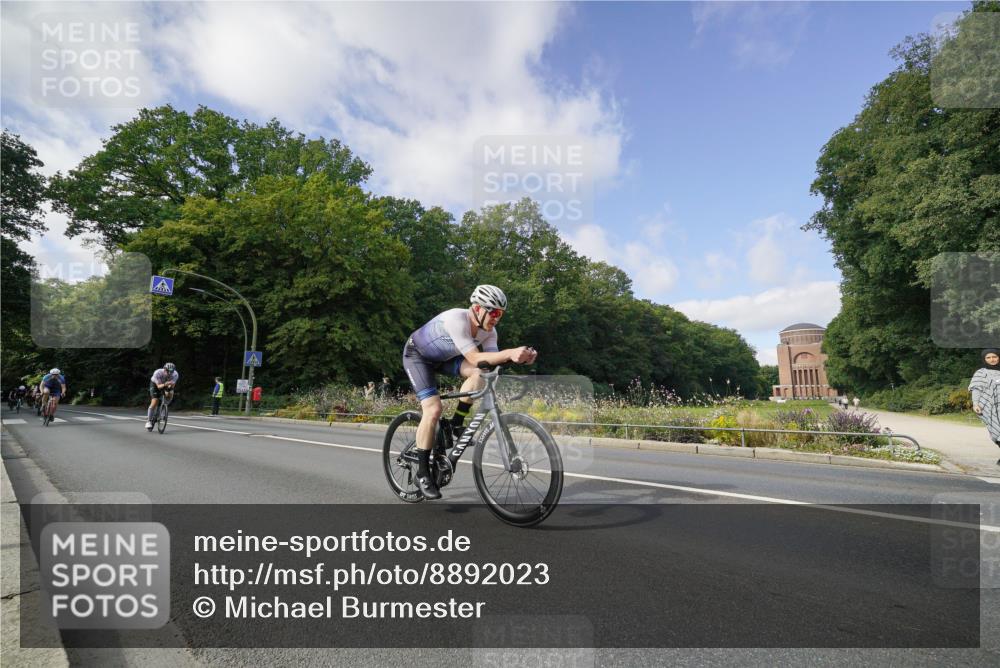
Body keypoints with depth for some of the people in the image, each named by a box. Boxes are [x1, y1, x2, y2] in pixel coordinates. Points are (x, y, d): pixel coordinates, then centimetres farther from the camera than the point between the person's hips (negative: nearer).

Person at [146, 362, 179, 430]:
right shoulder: (157, 373, -36)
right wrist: (165, 384, -58)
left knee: (170, 393, -28)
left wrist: (170, 386, -51)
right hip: (155, 384, -3)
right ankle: (148, 421, 0)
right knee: (154, 403, -15)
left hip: (166, 385, 3)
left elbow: (172, 385, -28)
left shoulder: (175, 374, -29)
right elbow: (159, 386, -38)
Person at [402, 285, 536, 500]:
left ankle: (456, 424, -3)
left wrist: (520, 357, -40)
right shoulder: (456, 319, -36)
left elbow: (492, 361, -22)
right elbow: (474, 358, -44)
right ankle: (422, 473, -4)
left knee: (481, 372, -21)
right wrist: (510, 353, -54)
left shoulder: (488, 331, -15)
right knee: (433, 410, -21)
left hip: (444, 357, 6)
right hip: (417, 355, -6)